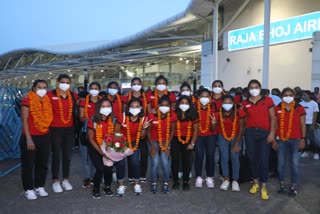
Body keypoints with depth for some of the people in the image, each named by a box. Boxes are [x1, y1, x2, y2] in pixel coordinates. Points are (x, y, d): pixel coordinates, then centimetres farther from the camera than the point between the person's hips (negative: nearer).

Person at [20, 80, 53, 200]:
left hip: (44, 137, 5)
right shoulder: (27, 101, -8)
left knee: (42, 163, 13)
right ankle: (29, 189, 18)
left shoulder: (47, 101, 6)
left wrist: (49, 135, 4)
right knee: (28, 164, 6)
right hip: (31, 137, -5)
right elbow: (24, 120, -11)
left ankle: (39, 187, 27)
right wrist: (28, 138, -16)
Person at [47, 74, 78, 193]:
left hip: (69, 129, 4)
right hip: (55, 129, -3)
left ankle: (66, 180, 24)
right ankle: (55, 181, 18)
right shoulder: (51, 94, -7)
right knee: (56, 155, 4)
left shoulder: (73, 95, 5)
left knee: (67, 155, 10)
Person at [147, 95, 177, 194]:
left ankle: (165, 183, 11)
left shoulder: (172, 115, -14)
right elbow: (148, 131, -8)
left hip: (165, 141, 1)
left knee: (165, 163, -13)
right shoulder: (152, 115, -20)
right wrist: (152, 147, -9)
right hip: (153, 141, -1)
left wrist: (167, 146, -4)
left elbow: (172, 131, -2)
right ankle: (153, 183, 10)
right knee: (155, 163, -13)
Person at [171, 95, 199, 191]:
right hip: (176, 140, -1)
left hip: (188, 140, 1)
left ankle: (186, 181, 18)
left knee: (187, 161, 3)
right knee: (175, 160, 0)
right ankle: (176, 181, 15)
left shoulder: (193, 115, -3)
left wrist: (192, 143, -3)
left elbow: (195, 130, 1)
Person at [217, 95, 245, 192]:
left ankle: (235, 181, 7)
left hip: (236, 136, -1)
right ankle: (226, 180, 11)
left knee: (235, 157, -7)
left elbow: (241, 128, -12)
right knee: (224, 157, -4)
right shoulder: (218, 113, -19)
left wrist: (237, 143, -12)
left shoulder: (239, 112, -22)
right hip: (222, 137, 1)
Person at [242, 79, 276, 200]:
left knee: (264, 159, -4)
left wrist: (272, 133, -9)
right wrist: (243, 132, 1)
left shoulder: (268, 100, 1)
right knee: (252, 158, 8)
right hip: (250, 133, 2)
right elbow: (244, 119, 10)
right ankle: (255, 183, 25)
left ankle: (264, 188, 6)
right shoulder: (245, 103, 7)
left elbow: (272, 118, -1)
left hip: (264, 133, -2)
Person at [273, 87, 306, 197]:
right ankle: (282, 185, 20)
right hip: (281, 140, 1)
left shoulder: (299, 108, 2)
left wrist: (303, 138, -4)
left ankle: (293, 187, 13)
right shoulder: (277, 109, 4)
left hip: (295, 140, -1)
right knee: (281, 163, 7)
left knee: (294, 163, 2)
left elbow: (303, 125, 4)